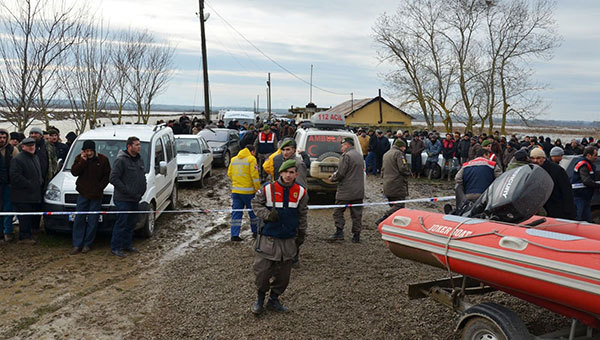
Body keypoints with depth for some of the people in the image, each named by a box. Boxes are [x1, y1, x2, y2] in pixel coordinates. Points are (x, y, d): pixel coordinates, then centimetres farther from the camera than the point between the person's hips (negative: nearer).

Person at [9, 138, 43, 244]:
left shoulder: (36, 157, 17)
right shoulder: (17, 159, -11)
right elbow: (15, 176, -19)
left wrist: (41, 182, 12)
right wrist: (29, 185, -18)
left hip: (35, 194, 8)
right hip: (23, 196, -8)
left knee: (32, 217, 13)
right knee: (25, 217, -6)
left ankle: (29, 234, 24)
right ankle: (24, 237, 2)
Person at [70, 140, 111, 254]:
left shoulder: (102, 159, -2)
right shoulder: (79, 158, 3)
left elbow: (107, 175, 2)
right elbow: (74, 172, -8)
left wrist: (100, 187, -8)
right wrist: (83, 161, -16)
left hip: (96, 195, -1)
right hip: (83, 193, 1)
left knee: (92, 221, 3)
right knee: (79, 220, 2)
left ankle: (87, 244, 13)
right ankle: (77, 245, 8)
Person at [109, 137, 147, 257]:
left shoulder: (140, 160, 13)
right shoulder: (121, 160, -13)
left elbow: (143, 177, 22)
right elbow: (113, 178, -18)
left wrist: (142, 191, 6)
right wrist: (128, 191, -20)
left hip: (135, 199, 8)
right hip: (123, 199, -8)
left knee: (131, 223, 16)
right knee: (121, 224, -3)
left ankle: (127, 245, 28)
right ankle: (115, 248, 7)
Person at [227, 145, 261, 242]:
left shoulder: (234, 159, 10)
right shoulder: (251, 159, -9)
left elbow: (229, 173, 13)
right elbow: (254, 176, -13)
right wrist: (258, 188, -6)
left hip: (235, 191, 5)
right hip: (248, 191, -5)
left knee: (236, 212, 7)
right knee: (253, 211, 11)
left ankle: (234, 235, 2)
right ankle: (255, 232, 22)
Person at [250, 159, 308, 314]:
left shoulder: (301, 192, 0)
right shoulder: (268, 188, -10)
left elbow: (302, 214, 12)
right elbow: (255, 203, 2)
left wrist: (301, 233, 13)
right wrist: (267, 215, -14)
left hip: (288, 240, 3)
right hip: (268, 238, -3)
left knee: (283, 274, 10)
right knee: (262, 271, 0)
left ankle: (274, 299, 30)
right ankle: (260, 298, 25)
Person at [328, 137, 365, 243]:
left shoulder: (346, 156, -13)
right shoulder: (359, 156, 15)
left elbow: (340, 173, -18)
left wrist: (332, 178, 2)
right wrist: (335, 175, 17)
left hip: (346, 191, -8)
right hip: (359, 191, 8)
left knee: (338, 211, 3)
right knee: (357, 214, 9)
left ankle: (339, 232, -2)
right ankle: (356, 235, 12)